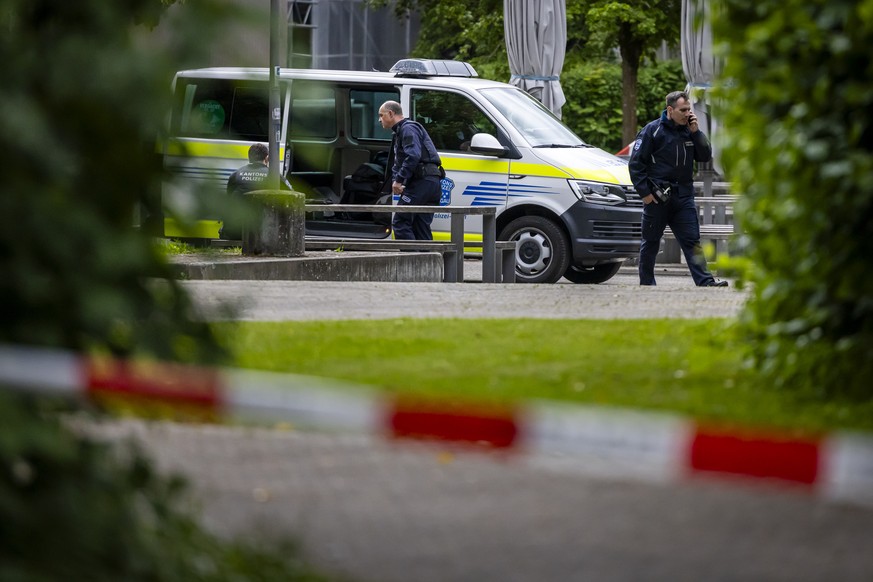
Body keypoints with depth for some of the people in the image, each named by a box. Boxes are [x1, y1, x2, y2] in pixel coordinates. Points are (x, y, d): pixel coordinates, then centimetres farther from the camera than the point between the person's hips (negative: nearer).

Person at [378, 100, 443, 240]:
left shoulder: (408, 129, -6)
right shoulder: (399, 132, 28)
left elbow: (413, 156, -22)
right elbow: (397, 163, 26)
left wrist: (399, 180, -19)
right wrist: (395, 181, 6)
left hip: (421, 181, -11)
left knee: (400, 222, -11)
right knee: (421, 227, 10)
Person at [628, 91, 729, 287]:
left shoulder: (688, 131, 11)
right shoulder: (652, 131, -4)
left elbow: (705, 156, 6)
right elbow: (636, 164, -5)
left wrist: (695, 131, -5)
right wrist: (645, 192, -11)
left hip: (683, 197, 4)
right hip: (657, 197, -4)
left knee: (692, 241, -4)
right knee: (650, 243, 6)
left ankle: (705, 282, -11)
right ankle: (646, 284, 15)